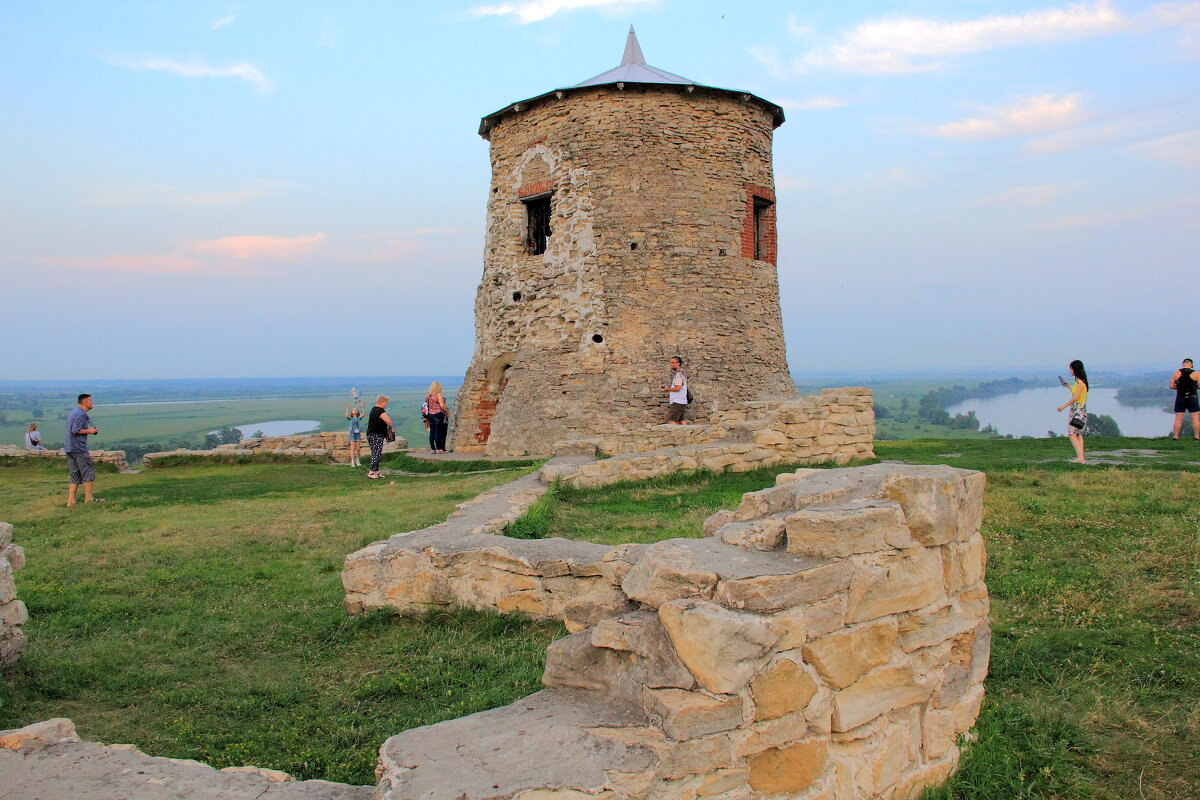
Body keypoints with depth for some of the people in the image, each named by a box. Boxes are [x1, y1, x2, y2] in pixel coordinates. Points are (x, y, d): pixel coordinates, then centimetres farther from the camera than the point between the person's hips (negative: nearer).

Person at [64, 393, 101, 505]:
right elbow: (76, 430, -21)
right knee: (89, 472, -1)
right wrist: (89, 431, -9)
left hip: (69, 448, 10)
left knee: (75, 475, 10)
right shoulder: (81, 414, -13)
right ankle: (88, 498, 2)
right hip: (78, 448, -10)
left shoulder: (73, 412, 19)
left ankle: (71, 500, 7)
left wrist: (89, 430, 15)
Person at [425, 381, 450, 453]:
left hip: (430, 415, 6)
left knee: (432, 432, 7)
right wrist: (447, 410, 1)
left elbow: (427, 406, 12)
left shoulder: (428, 396, 8)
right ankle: (438, 448, -3)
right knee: (438, 432, -4)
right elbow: (442, 405, -14)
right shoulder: (438, 395, -8)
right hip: (438, 414, -5)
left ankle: (432, 449, 9)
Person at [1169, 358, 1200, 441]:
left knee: (1178, 418, 5)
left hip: (1180, 398, 1)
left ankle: (1175, 436, 3)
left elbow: (1171, 386, -2)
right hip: (1192, 398, -1)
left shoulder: (1176, 373, -2)